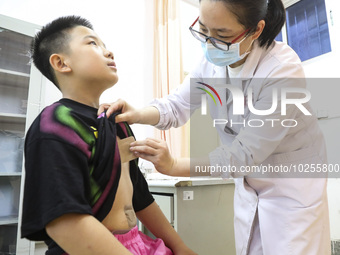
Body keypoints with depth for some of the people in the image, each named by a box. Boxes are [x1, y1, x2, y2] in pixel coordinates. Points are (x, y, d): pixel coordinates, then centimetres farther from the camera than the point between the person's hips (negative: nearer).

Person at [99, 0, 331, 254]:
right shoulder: (214, 58, -10)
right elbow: (179, 104, -6)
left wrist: (173, 166, -35)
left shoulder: (283, 71, -28)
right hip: (248, 185, 6)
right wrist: (138, 114, -25)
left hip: (293, 187, -5)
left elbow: (244, 153, -28)